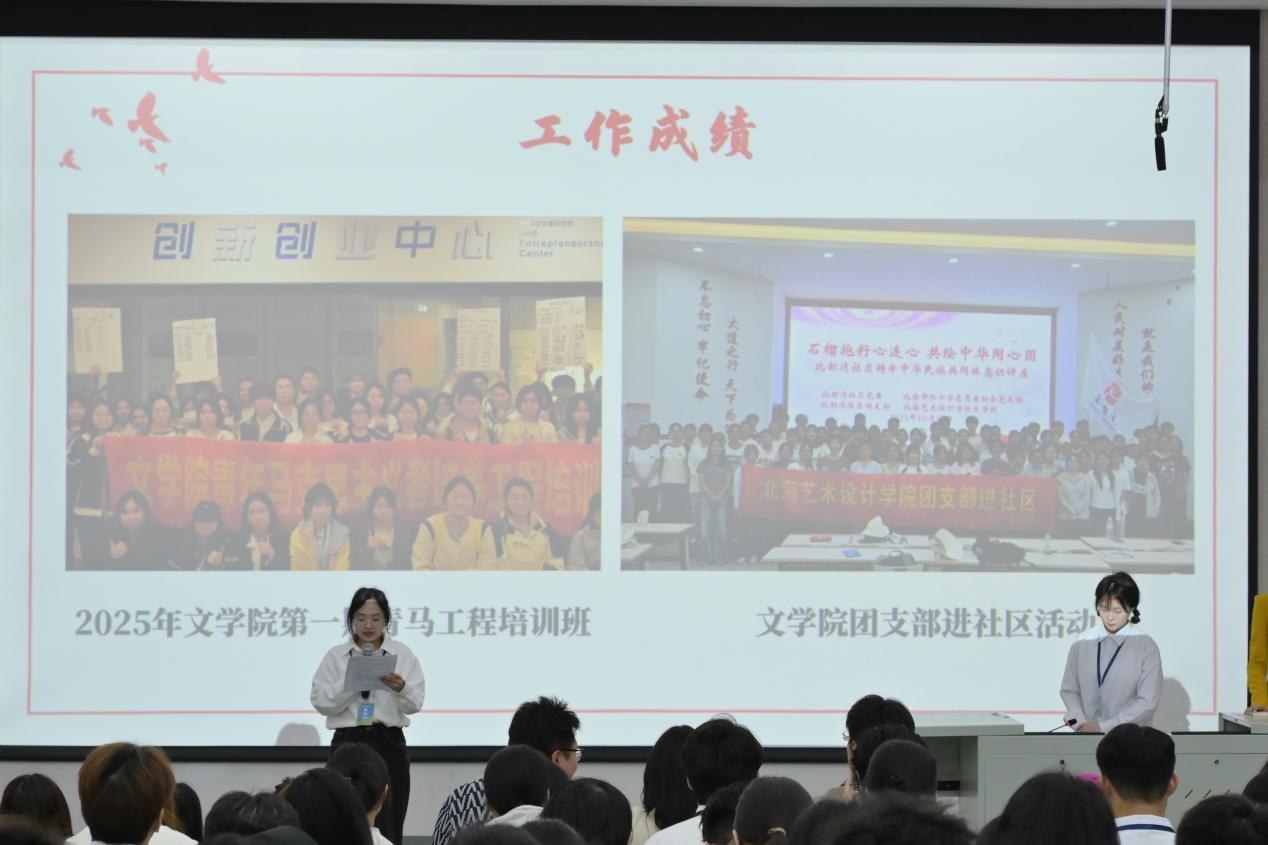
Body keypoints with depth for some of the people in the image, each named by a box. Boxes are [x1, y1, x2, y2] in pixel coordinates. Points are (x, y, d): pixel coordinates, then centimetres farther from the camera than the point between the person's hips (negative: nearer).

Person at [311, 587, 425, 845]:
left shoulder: (402, 654, 6)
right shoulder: (335, 656, 5)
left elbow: (414, 704, 0)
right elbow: (321, 702, -3)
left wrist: (400, 688, -21)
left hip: (388, 744, 0)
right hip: (347, 743, 0)